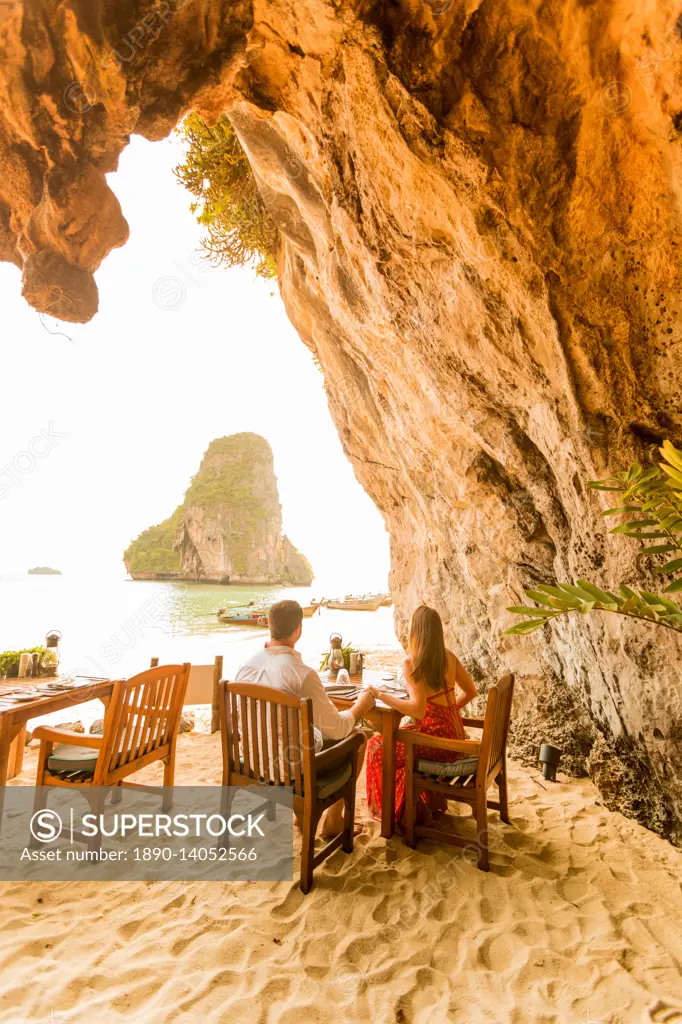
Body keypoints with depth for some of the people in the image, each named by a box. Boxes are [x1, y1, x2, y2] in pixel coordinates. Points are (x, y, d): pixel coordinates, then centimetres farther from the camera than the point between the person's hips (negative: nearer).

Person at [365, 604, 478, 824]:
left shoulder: (411, 662, -18)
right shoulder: (449, 656, 2)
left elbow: (418, 709, -25)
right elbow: (470, 691, 12)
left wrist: (381, 695, -17)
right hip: (455, 734, 7)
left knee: (377, 747, 12)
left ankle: (397, 810, 26)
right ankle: (431, 802, 38)